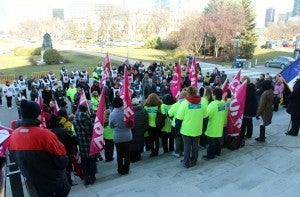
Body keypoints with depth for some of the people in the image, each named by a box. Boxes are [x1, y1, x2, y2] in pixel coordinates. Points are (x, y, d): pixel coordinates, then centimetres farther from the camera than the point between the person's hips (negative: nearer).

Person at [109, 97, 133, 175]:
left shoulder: (112, 114, -14)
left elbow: (111, 126, 0)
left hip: (117, 138, -1)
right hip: (127, 136, 1)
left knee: (119, 154, 13)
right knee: (127, 154, 14)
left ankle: (121, 170, 23)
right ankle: (126, 169, 24)